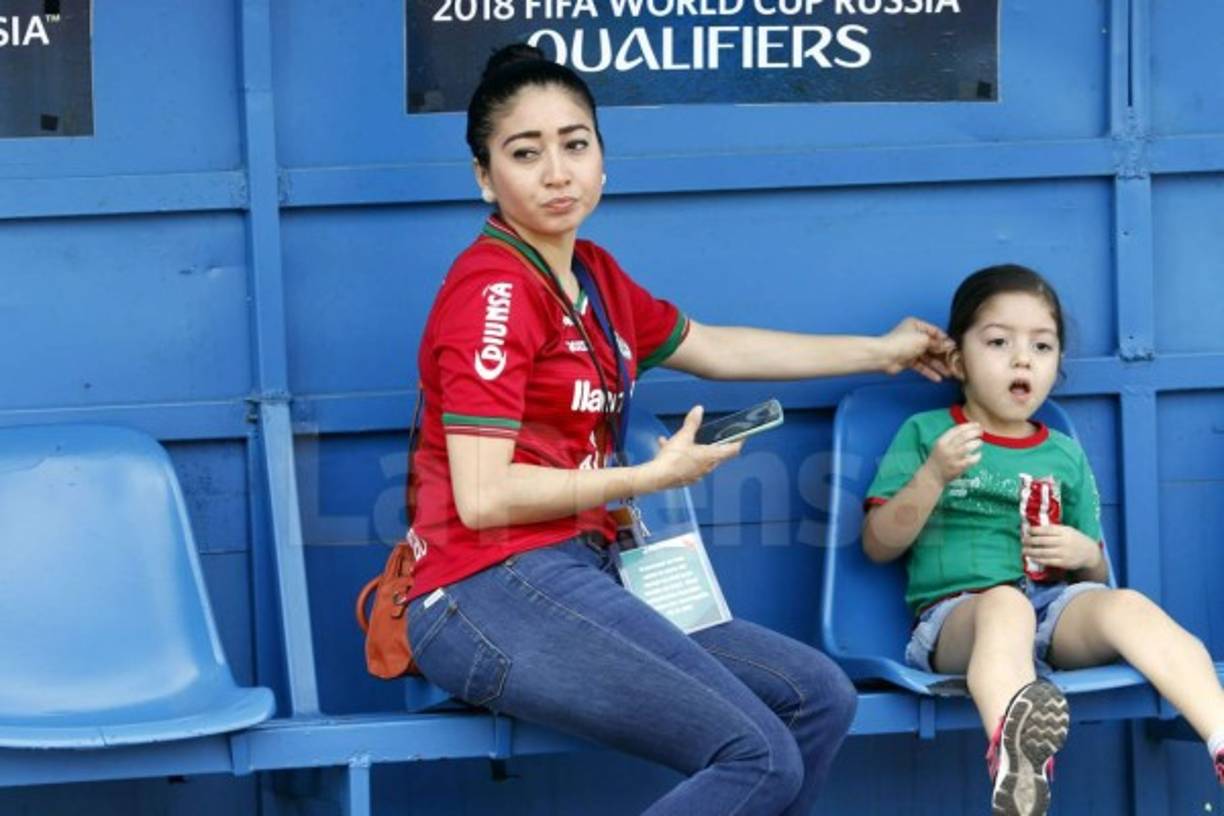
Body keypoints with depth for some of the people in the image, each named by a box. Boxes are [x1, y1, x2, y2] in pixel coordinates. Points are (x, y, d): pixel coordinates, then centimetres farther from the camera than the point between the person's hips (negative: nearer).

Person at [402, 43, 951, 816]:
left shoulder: (590, 274, 15)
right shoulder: (493, 289, -13)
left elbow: (716, 349, 30)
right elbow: (482, 496, -19)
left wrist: (877, 351, 38)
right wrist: (652, 477, -9)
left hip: (577, 577, 9)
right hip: (494, 594, -9)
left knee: (819, 696, 5)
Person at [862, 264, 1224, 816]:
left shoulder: (1066, 455, 22)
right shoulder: (924, 433, 13)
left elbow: (1097, 576, 26)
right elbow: (878, 545, 6)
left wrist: (1085, 554, 2)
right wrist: (934, 475, -8)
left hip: (1055, 605, 4)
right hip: (956, 611, -4)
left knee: (1125, 606, -30)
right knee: (1005, 603, -39)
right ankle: (1011, 755, -73)